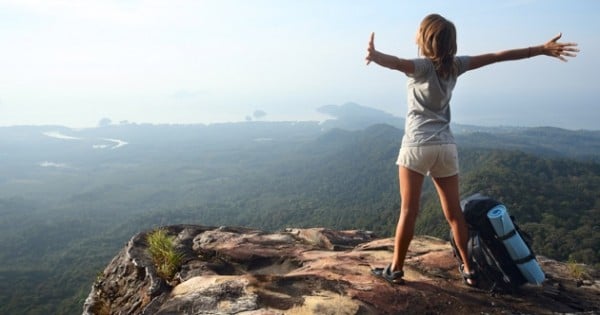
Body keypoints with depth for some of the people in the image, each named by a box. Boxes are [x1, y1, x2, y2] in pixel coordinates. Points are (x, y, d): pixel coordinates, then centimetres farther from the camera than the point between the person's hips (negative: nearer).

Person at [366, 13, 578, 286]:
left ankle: (395, 269, 8)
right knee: (454, 212, 13)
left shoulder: (422, 66, -6)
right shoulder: (455, 65, 8)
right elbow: (497, 56, 11)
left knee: (408, 211, 0)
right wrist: (542, 49, 18)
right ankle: (468, 269, 21)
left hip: (418, 145, -5)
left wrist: (375, 56, -50)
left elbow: (397, 63, -29)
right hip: (446, 146, 5)